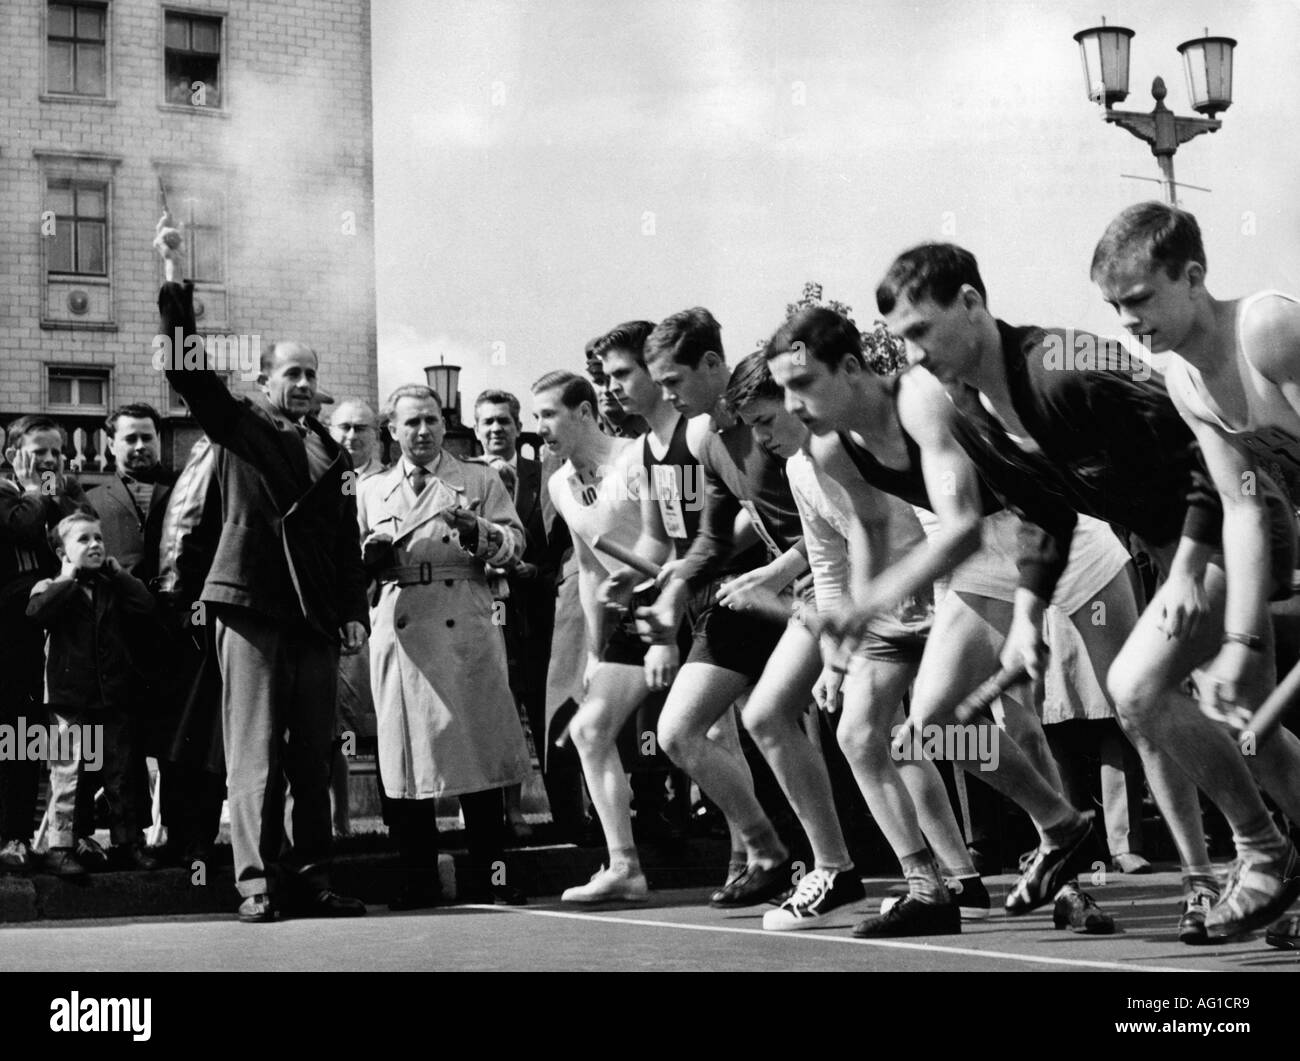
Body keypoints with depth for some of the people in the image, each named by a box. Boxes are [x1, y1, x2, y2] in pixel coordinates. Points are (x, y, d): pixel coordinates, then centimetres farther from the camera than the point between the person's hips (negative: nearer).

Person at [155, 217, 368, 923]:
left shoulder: (329, 450, 17)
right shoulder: (237, 426, 8)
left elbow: (347, 539, 17)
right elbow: (188, 369, -5)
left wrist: (355, 612, 8)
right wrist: (175, 280, -12)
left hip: (317, 616, 4)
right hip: (252, 606, -4)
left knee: (312, 757, 5)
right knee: (256, 752, -5)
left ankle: (311, 881, 10)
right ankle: (256, 884, -4)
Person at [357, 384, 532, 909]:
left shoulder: (479, 479, 14)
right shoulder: (370, 490, 19)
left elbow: (515, 546, 4)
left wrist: (477, 531, -14)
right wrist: (370, 555, -2)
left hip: (466, 628, -1)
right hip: (400, 631, 2)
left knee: (480, 746, -5)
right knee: (406, 752, -1)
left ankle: (487, 874, 2)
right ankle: (418, 879, 6)